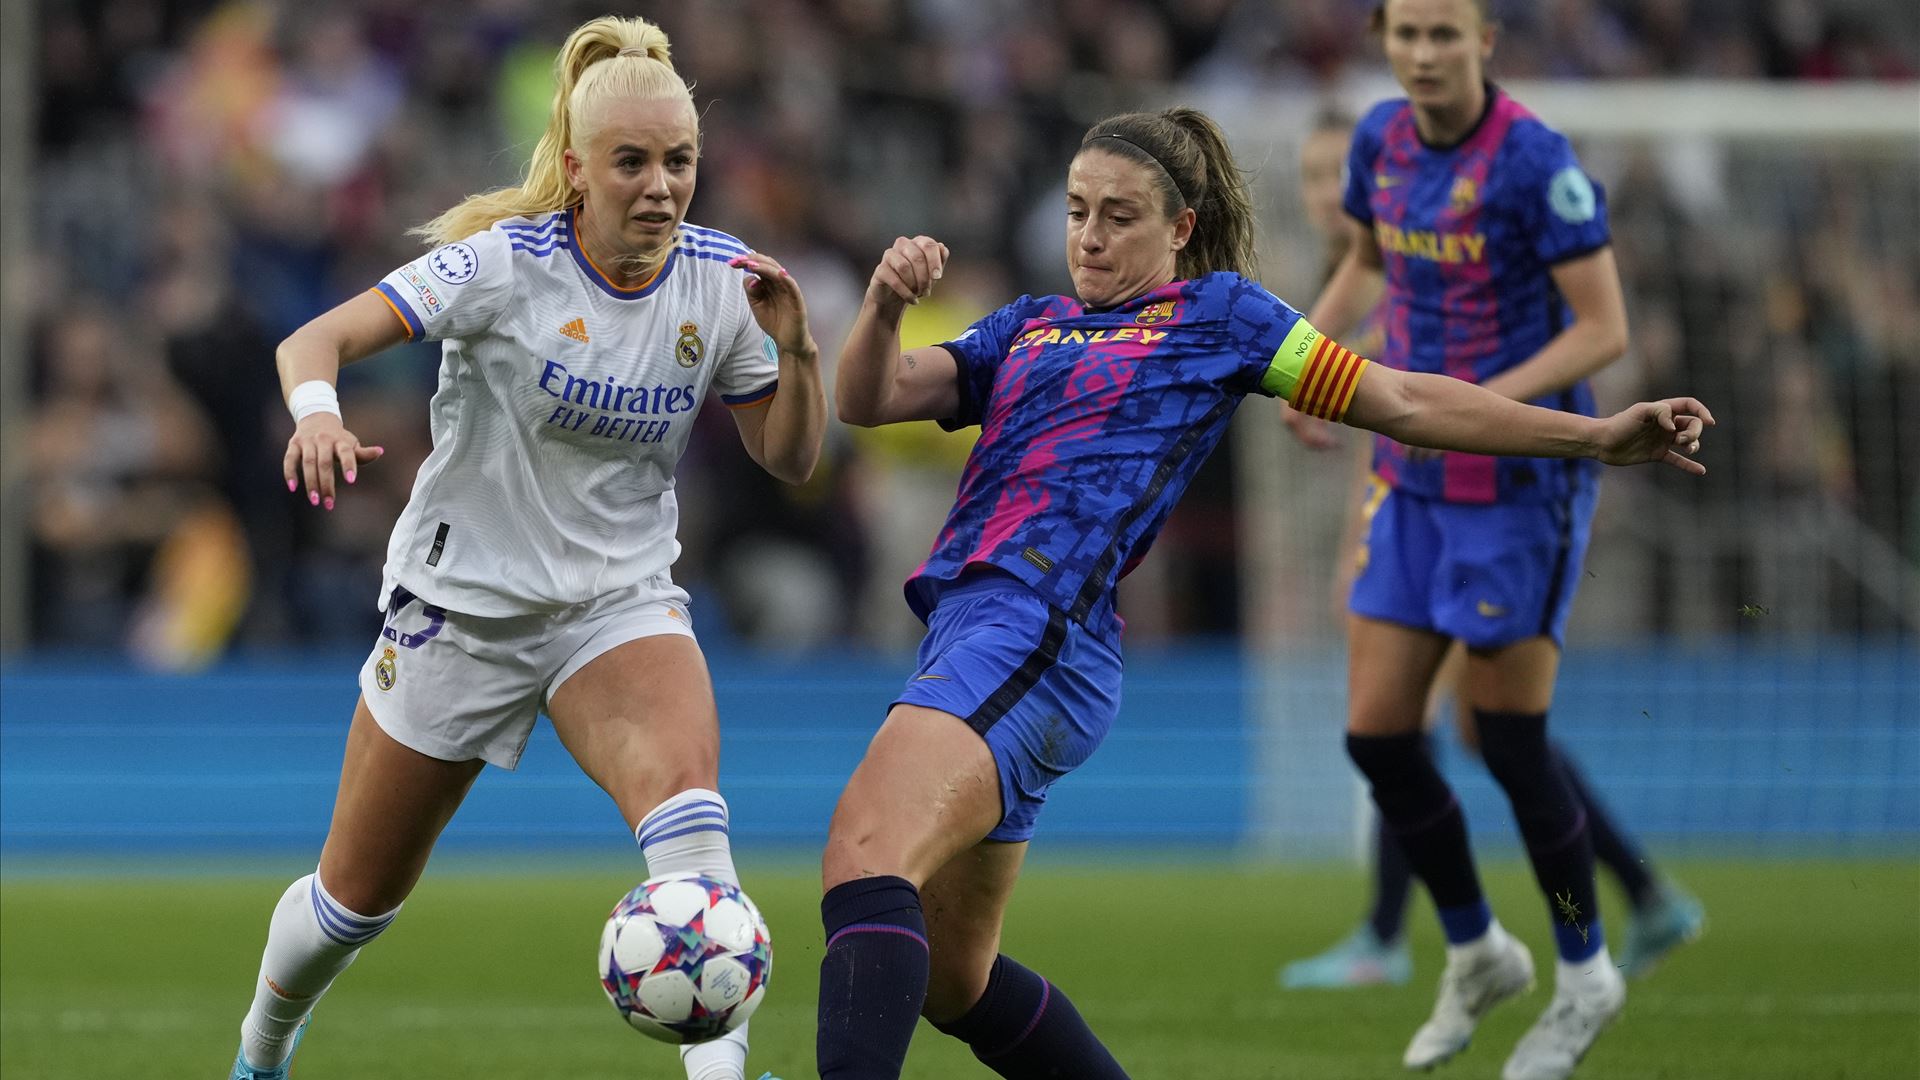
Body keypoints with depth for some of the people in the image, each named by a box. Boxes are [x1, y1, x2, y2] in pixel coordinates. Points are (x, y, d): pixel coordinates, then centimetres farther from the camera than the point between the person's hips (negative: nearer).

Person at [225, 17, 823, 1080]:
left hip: (621, 602, 2)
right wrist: (317, 413, -47)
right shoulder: (507, 263, -18)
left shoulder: (720, 280, -6)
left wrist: (793, 350, -17)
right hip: (461, 598, -2)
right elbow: (314, 339, -25)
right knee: (359, 895, 10)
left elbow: (788, 460, 2)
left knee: (681, 783, -32)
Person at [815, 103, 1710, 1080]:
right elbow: (870, 400, 15)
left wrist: (1598, 437, 9)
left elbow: (1401, 403, 13)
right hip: (964, 624, 8)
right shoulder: (1026, 330, 26)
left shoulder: (1215, 312, 11)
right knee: (948, 977, 14)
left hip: (1042, 635, -8)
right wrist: (885, 302, -7)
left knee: (864, 852, -29)